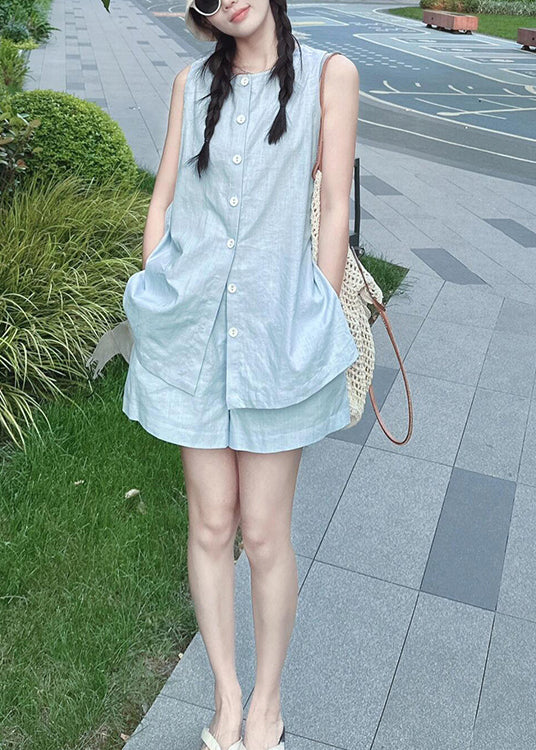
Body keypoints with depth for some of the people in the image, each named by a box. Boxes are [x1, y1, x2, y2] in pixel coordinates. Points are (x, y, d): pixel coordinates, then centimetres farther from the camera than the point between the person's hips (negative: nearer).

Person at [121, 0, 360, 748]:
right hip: (192, 322, 3)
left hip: (275, 326, -2)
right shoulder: (193, 82, 10)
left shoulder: (329, 73, 2)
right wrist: (153, 312, 5)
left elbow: (335, 208, -1)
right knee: (211, 523, 9)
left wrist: (321, 327, -4)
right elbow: (163, 199, 10)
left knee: (264, 534, 3)